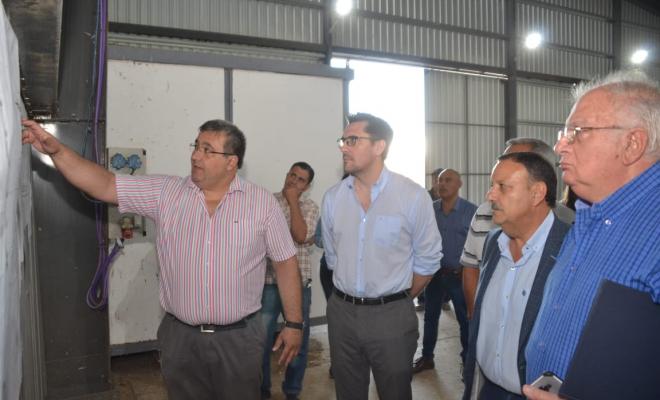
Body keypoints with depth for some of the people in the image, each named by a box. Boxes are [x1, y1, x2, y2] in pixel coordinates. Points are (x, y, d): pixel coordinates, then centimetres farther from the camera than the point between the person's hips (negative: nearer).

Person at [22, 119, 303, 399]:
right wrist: (56, 150, -19)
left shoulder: (263, 203, -7)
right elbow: (104, 186, -6)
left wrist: (294, 323, -3)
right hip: (180, 336, 2)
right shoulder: (165, 192, -2)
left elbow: (286, 262, -3)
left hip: (239, 337, -1)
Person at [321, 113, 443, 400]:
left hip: (391, 315, -3)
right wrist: (349, 296, 13)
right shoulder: (332, 197, 0)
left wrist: (400, 300, 5)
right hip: (341, 312, 4)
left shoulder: (413, 196, -11)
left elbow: (428, 259, -3)